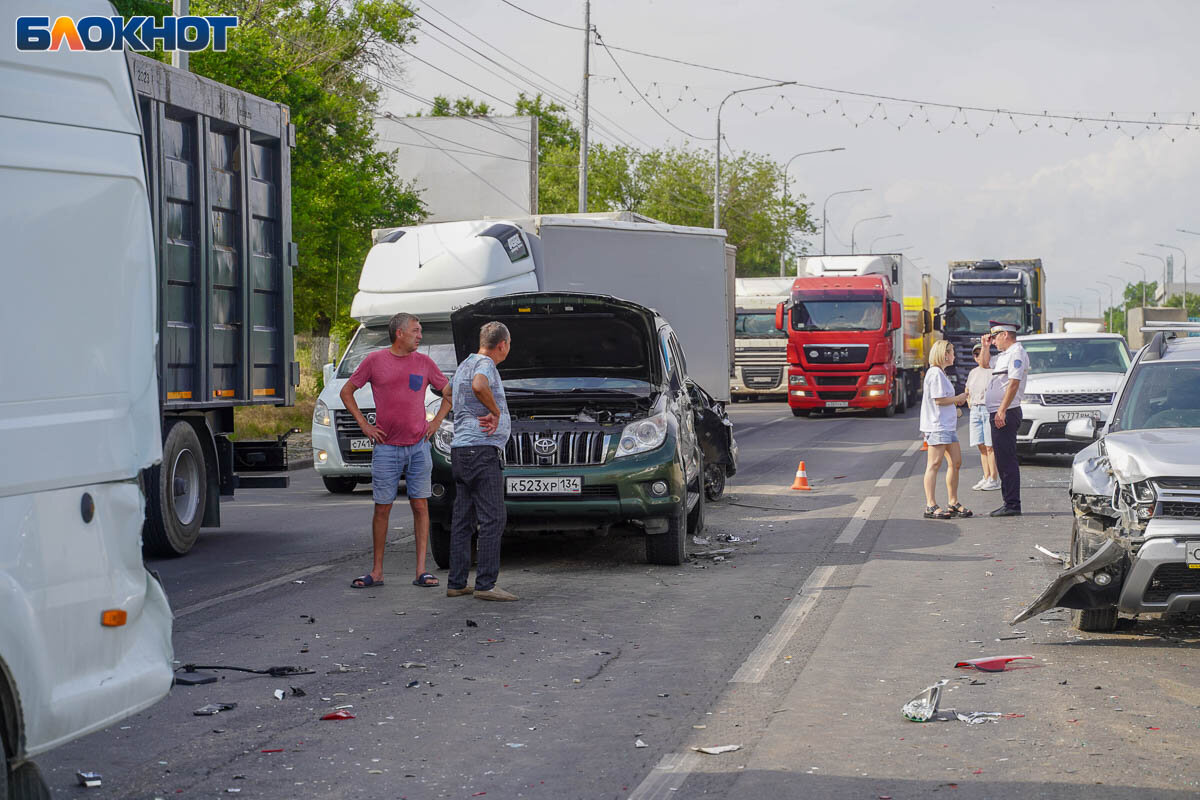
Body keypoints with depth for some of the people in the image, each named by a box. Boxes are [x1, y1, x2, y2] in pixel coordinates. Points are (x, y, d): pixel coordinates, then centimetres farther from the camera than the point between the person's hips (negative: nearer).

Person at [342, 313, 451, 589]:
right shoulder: (374, 361, 0)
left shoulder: (424, 363, 7)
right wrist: (364, 424, 1)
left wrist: (436, 422, 8)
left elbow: (448, 392, 19)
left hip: (418, 447, 2)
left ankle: (421, 571, 2)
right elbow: (346, 392, 8)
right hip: (386, 448, -2)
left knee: (420, 506, -1)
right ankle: (376, 571, 9)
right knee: (382, 509, 1)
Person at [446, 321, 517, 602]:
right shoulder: (484, 364, -11)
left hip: (460, 449, 10)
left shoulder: (464, 365, 20)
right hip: (481, 449, -10)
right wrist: (495, 412, -17)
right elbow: (479, 386, -33)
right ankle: (485, 584, -12)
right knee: (493, 518, -9)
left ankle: (456, 583, 11)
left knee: (462, 519, 10)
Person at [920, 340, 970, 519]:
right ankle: (931, 506, -11)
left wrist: (955, 402, 9)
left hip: (947, 425, 11)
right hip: (937, 425, -11)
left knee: (956, 462, 10)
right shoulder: (935, 373, -12)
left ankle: (953, 503, 17)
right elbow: (939, 400, -17)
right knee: (934, 464, -10)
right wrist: (959, 398, -5)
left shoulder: (940, 373, 20)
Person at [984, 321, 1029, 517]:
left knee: (1007, 461, -10)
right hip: (998, 414, 10)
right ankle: (1009, 503, 15)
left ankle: (1012, 504, -10)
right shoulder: (1004, 355, 19)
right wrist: (985, 347, 26)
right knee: (1003, 461, 12)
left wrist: (1002, 411, -26)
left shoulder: (1016, 354, -12)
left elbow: (1014, 383, -21)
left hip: (1006, 414, -10)